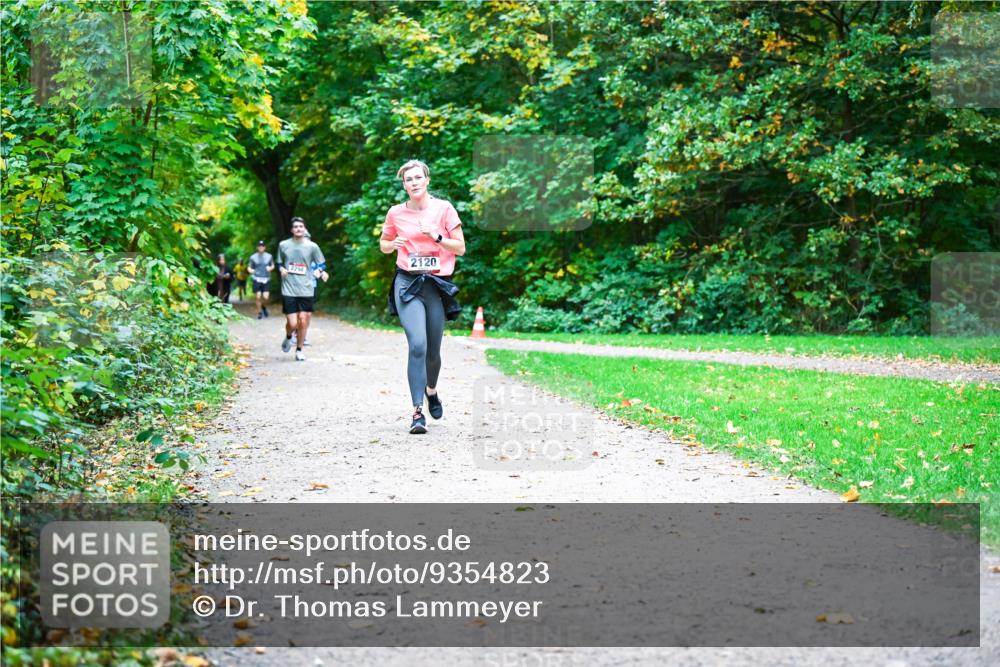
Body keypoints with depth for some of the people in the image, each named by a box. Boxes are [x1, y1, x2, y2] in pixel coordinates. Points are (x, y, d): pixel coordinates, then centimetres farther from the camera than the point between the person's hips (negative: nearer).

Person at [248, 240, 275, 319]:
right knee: (258, 297, -3)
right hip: (257, 279, 0)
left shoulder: (269, 256, 5)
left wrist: (270, 268, -6)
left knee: (266, 297, -9)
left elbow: (273, 266, 16)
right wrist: (251, 270, -12)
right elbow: (249, 267, 11)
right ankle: (259, 313, 13)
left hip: (266, 279, 0)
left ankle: (264, 307, 24)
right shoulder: (253, 257, 3)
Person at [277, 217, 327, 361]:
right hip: (288, 290, -1)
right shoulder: (283, 245, 4)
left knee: (303, 322, -1)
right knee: (292, 323, -7)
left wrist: (321, 272, -10)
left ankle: (299, 350, 17)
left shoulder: (312, 246, 3)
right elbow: (279, 263, 17)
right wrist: (282, 269, -4)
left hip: (306, 290, 1)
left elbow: (321, 264, 12)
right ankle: (288, 337, 28)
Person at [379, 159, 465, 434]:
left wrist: (436, 237, -14)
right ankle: (417, 412, -17)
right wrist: (394, 244, -4)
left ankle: (431, 390, 42)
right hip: (407, 283, -1)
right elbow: (383, 245, 18)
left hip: (437, 284, 1)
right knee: (417, 345, -19)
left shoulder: (444, 208, 1)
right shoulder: (396, 213, 4)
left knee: (433, 351, 9)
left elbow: (460, 248, 2)